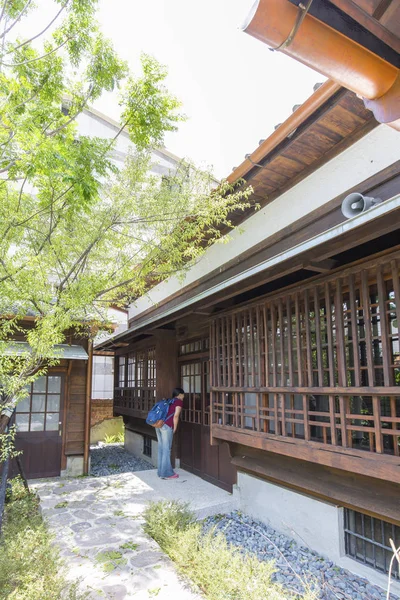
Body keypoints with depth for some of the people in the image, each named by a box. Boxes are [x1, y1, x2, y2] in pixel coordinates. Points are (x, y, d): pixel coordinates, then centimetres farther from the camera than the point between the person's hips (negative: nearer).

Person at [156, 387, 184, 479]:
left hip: (159, 425, 8)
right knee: (166, 450, -3)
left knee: (161, 449, 13)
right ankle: (167, 473, 2)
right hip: (166, 426, -8)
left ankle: (161, 472, 20)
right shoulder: (179, 402, 1)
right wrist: (175, 428, -1)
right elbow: (176, 415, -10)